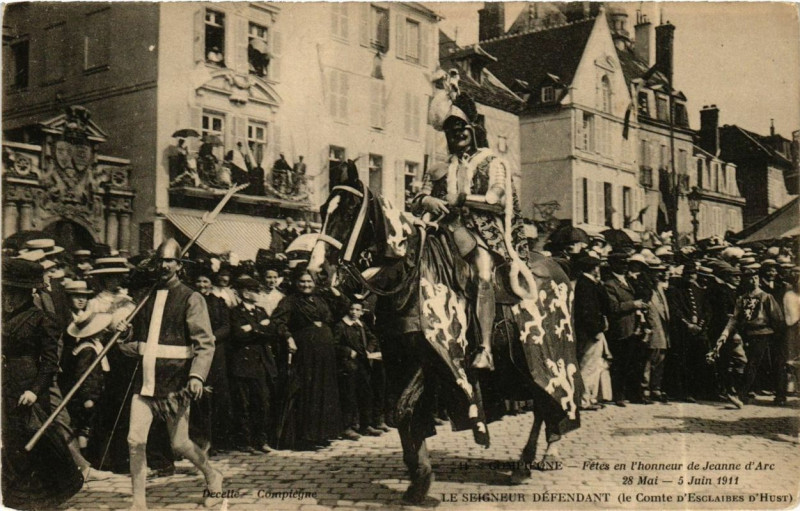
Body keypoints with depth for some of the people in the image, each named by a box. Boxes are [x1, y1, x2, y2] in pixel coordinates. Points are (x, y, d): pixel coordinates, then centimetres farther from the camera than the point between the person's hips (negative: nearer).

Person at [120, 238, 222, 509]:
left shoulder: (191, 299, -4)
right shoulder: (147, 296, 13)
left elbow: (205, 343, -9)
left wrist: (197, 376, -23)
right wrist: (125, 331, 2)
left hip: (175, 381, -4)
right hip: (145, 379, 5)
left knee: (179, 443, 3)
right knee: (135, 440, -5)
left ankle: (213, 476, 30)